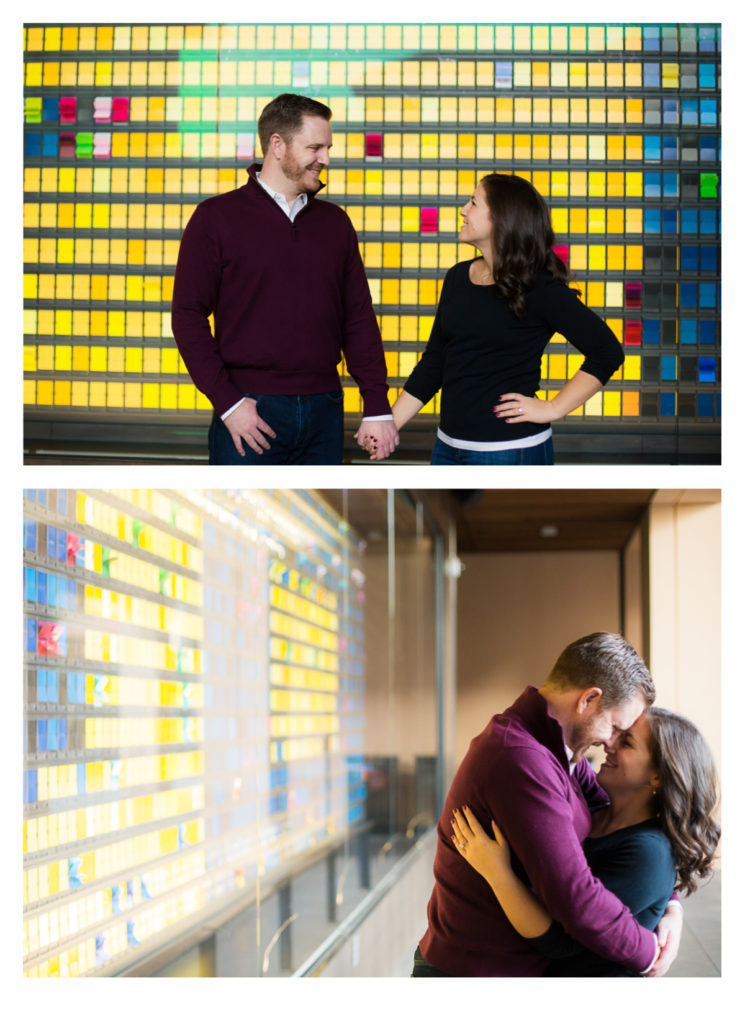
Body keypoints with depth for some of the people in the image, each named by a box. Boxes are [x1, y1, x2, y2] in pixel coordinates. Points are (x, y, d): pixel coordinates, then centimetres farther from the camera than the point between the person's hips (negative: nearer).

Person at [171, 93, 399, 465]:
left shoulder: (335, 221, 12)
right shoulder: (216, 217, 0)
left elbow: (359, 318, 12)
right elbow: (188, 316, -4)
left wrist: (377, 406, 4)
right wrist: (227, 403, -13)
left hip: (323, 411, 4)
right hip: (249, 415, -4)